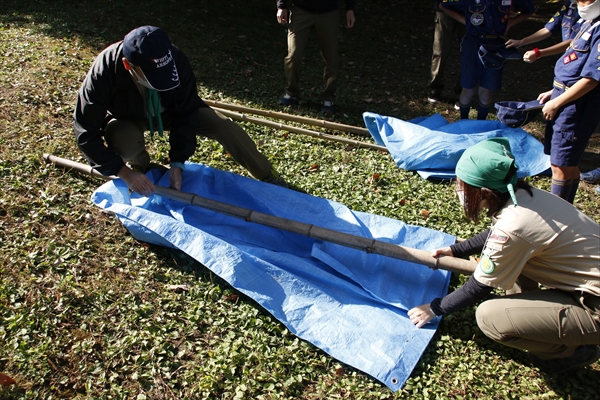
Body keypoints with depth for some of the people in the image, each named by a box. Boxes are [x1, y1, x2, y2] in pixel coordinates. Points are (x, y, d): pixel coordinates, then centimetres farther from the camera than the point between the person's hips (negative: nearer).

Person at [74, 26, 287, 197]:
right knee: (124, 144, -36)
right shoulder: (104, 71, -38)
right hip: (126, 118, -1)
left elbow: (185, 114, -22)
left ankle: (269, 177, 3)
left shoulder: (176, 61, -34)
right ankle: (139, 162, 2)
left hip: (168, 110, 1)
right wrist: (124, 171, -37)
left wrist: (177, 163, -27)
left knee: (224, 127, -15)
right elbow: (86, 134, -31)